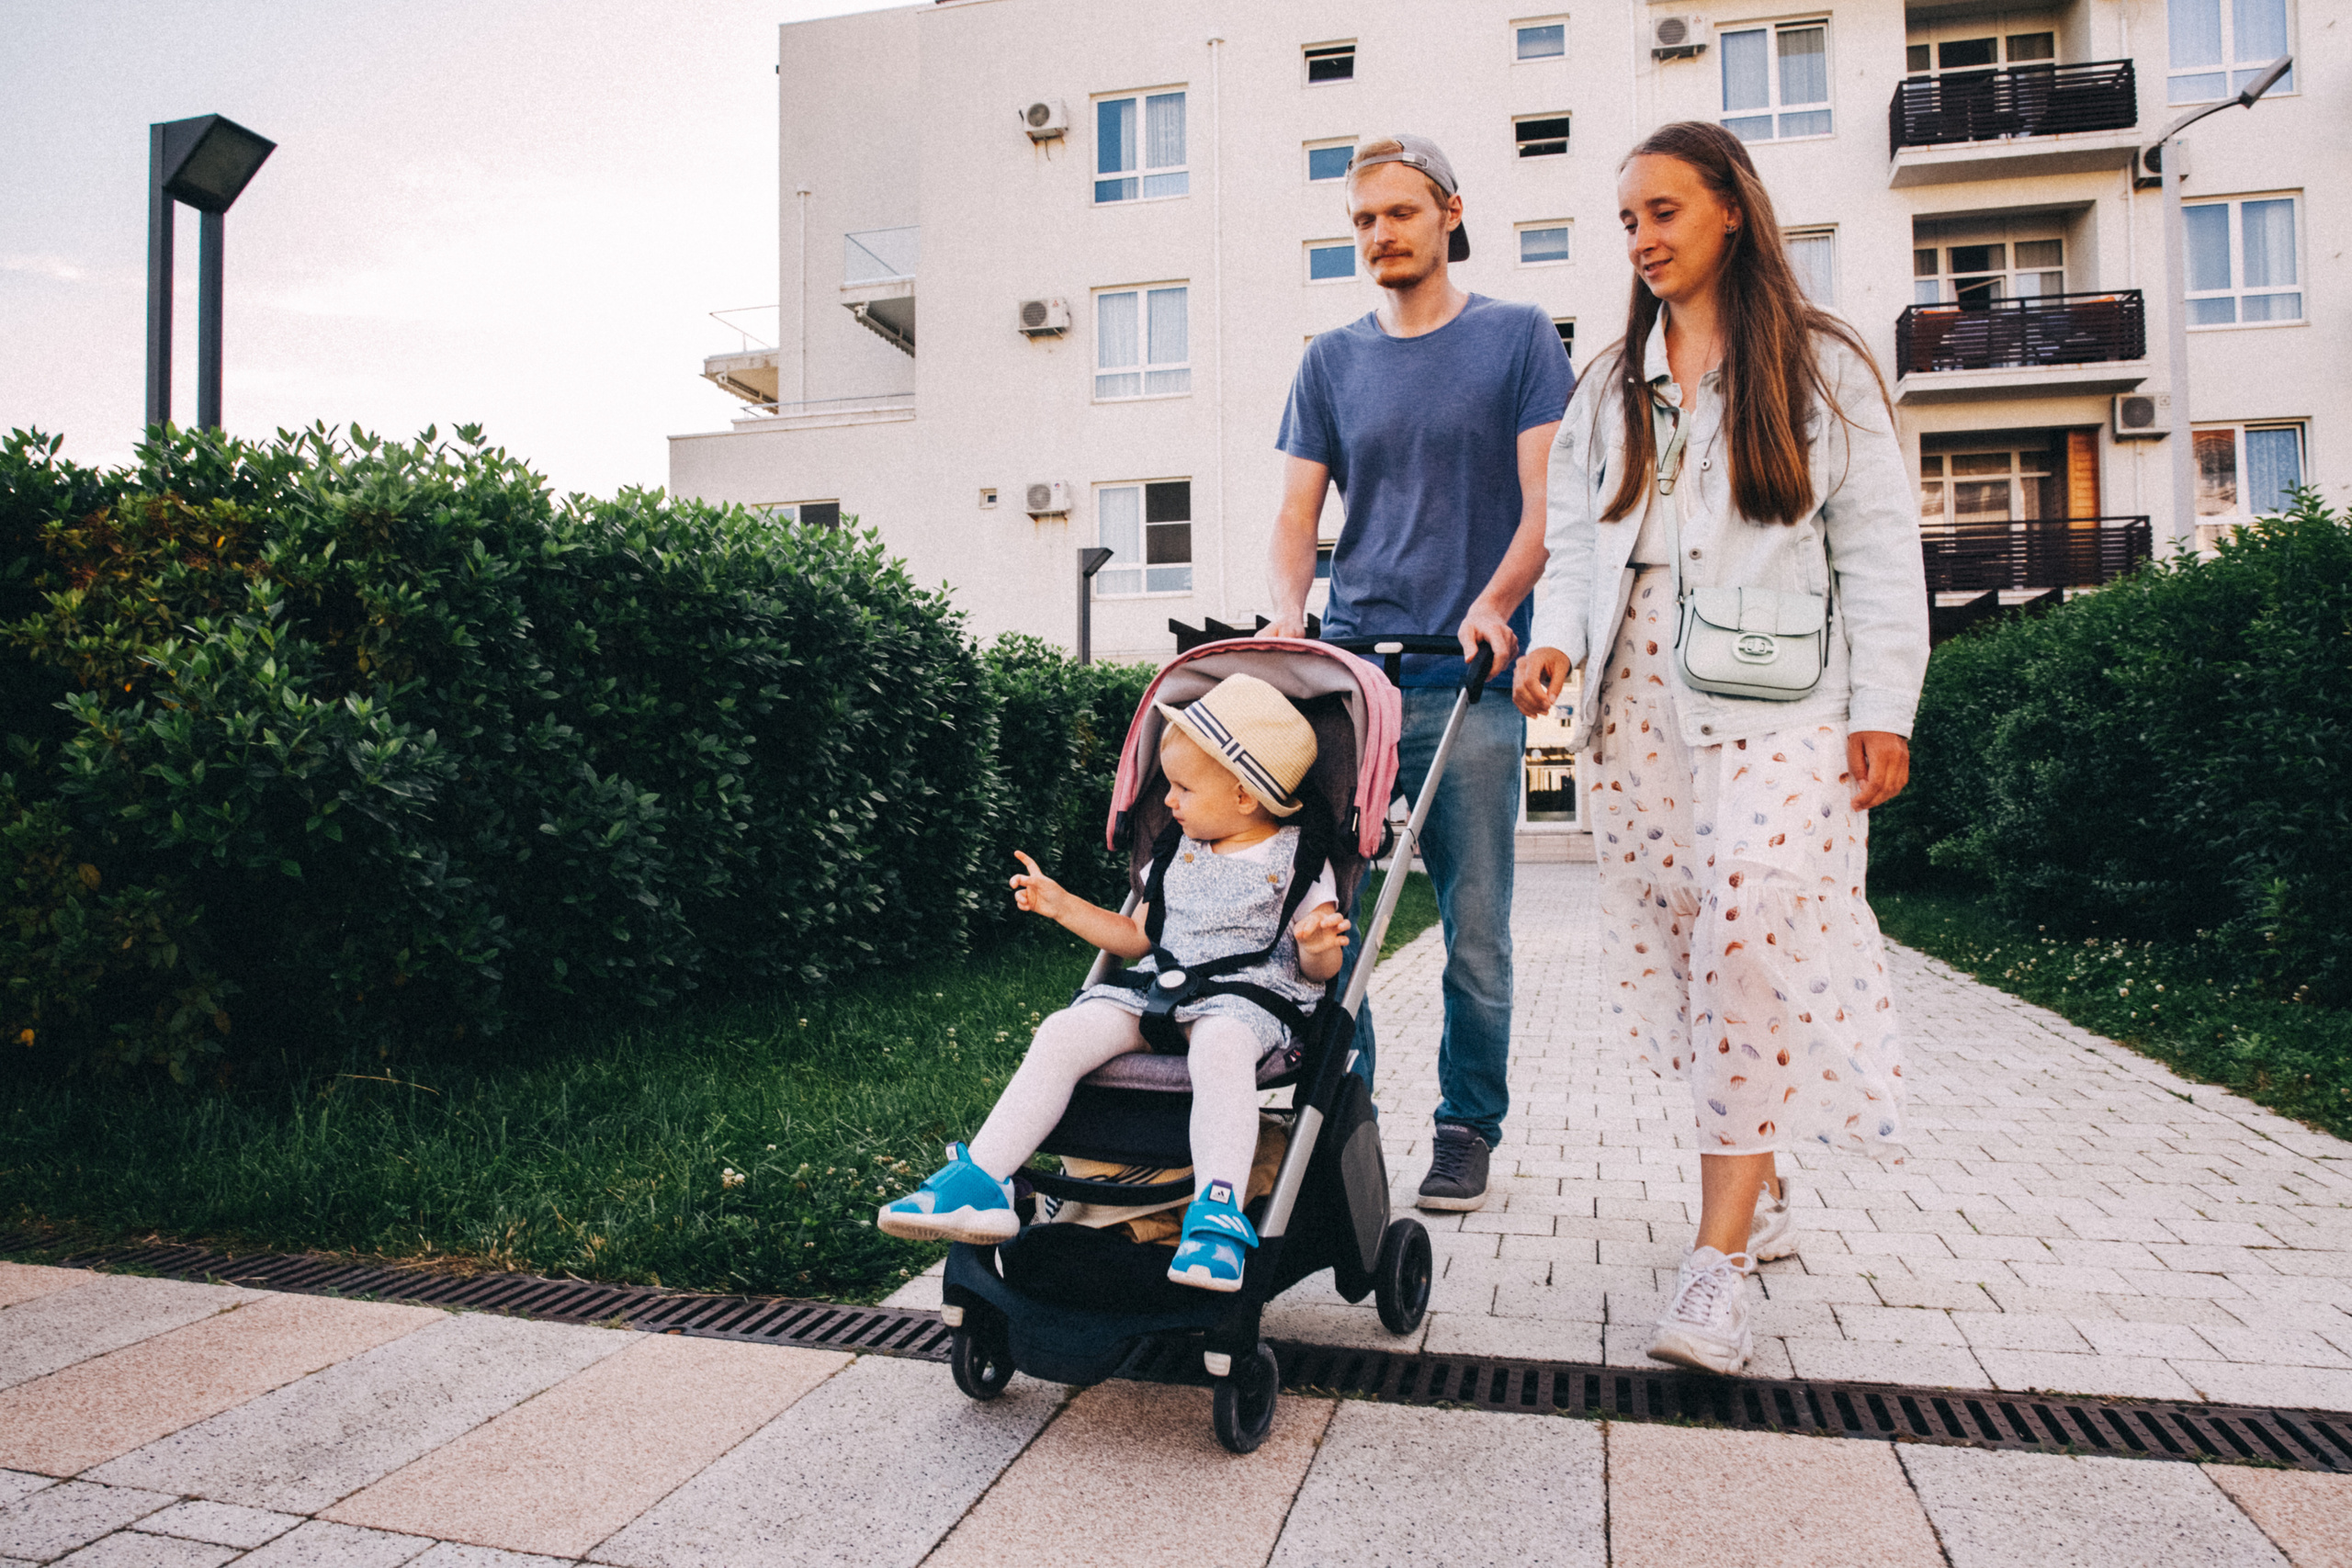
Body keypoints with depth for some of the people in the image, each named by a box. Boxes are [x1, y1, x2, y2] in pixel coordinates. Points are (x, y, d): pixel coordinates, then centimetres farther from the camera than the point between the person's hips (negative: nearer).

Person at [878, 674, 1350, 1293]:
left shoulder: (1298, 861, 2)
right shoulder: (1180, 850, 18)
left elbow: (1318, 970, 3)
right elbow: (1139, 936, 27)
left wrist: (1317, 949, -21)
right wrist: (1063, 905, 21)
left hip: (1249, 994, -5)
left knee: (1220, 1048, -41)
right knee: (1060, 1035, -21)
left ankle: (1218, 1212, -45)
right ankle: (980, 1183, -22)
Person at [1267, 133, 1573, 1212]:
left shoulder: (1518, 338, 8)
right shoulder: (1331, 362, 16)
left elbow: (1545, 501, 0)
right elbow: (1296, 517, 11)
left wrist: (1492, 604, -17)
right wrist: (1286, 615, -8)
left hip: (1469, 681, -2)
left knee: (1475, 931, 1)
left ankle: (1469, 1131, 18)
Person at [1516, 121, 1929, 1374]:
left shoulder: (1821, 369, 8)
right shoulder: (1609, 390, 20)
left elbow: (1879, 550, 3)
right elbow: (1576, 540, 15)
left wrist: (1884, 711, -5)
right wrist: (1553, 639, -5)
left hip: (1778, 703, -4)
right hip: (1639, 696, 4)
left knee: (1753, 941, -15)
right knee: (1685, 944, 3)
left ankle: (1718, 1258, -12)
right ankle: (1761, 1192, 19)